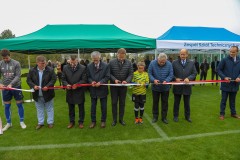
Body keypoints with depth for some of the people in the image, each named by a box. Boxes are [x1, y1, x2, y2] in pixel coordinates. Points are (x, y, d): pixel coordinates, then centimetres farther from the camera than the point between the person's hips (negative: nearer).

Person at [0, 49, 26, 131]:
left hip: (16, 87, -2)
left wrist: (11, 84, -22)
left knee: (19, 104, 6)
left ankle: (22, 121, 21)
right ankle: (8, 123, 27)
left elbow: (18, 76, -10)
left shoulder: (16, 63, -6)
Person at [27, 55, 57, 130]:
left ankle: (50, 122, 25)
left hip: (47, 94, -2)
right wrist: (33, 86, -16)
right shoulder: (32, 70, -3)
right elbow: (28, 80, 2)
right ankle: (40, 122, 31)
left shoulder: (50, 70, -10)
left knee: (49, 109, 10)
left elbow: (54, 79, -9)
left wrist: (48, 86, -21)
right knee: (39, 109, 17)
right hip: (37, 94, 3)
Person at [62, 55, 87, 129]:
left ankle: (81, 122, 27)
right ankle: (71, 121, 32)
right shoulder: (65, 67, 1)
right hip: (69, 91, 3)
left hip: (79, 91, -2)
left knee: (81, 107, 10)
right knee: (71, 108, 15)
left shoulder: (83, 68, -9)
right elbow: (63, 79, 4)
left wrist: (77, 85, -21)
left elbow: (84, 80, -9)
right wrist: (66, 84, -15)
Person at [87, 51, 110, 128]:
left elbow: (107, 77, -8)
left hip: (102, 89, -2)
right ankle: (93, 121, 27)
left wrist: (100, 82, -20)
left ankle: (103, 121, 28)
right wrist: (91, 81, -16)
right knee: (93, 106, 11)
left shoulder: (106, 65, -8)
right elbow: (88, 77, 4)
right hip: (93, 89, 2)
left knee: (103, 106, 11)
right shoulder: (89, 66, -2)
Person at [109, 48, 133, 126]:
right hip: (114, 86, -1)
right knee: (114, 103, 7)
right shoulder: (111, 62, -9)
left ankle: (121, 119, 24)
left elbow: (130, 74, -4)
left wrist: (126, 81, -22)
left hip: (123, 86, 1)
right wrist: (114, 79, -20)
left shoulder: (129, 63, -6)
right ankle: (114, 119, 20)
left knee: (122, 103, 11)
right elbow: (109, 73, -4)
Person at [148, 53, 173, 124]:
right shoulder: (152, 63, -13)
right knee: (155, 102, 12)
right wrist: (153, 80, -26)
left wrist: (166, 80, -26)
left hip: (165, 87, 0)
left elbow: (171, 75, -8)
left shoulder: (169, 64, -12)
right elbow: (149, 74, -10)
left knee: (165, 102, 10)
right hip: (155, 87, 0)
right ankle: (155, 116, 27)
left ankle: (164, 117, 25)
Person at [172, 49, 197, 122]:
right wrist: (175, 78, -17)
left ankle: (187, 116, 31)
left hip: (187, 86, 1)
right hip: (177, 86, -1)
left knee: (187, 103, 15)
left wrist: (188, 78, -16)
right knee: (176, 102, 12)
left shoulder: (191, 63, 3)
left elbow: (194, 73, 1)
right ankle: (175, 116, 26)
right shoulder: (174, 63, -2)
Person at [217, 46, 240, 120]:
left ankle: (233, 113, 31)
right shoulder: (225, 60, -7)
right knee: (223, 100, 6)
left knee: (233, 100, 17)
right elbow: (218, 69, -5)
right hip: (226, 84, -3)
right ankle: (222, 114, 16)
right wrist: (224, 77, -16)